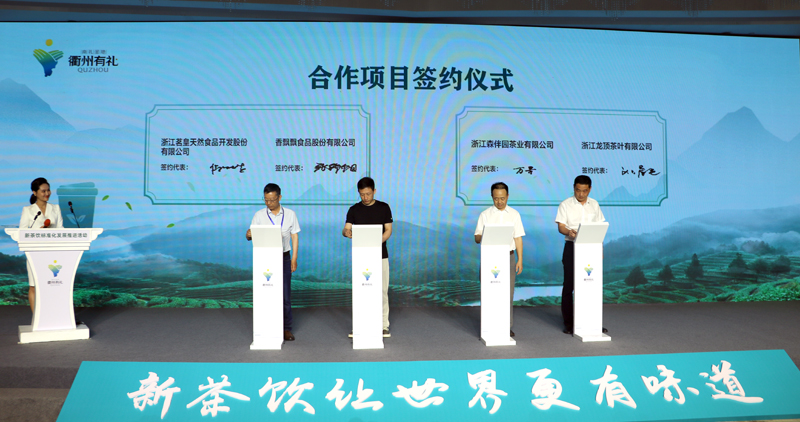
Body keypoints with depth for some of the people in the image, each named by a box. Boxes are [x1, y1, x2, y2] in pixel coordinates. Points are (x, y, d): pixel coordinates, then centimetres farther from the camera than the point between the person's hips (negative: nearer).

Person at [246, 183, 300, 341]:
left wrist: (294, 258, -1)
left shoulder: (290, 214, 5)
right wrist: (249, 235, -25)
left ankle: (286, 329, 10)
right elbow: (251, 234, 0)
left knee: (285, 294, 1)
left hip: (284, 257, 0)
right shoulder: (259, 215, 5)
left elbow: (295, 236, 5)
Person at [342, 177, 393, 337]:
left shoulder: (384, 208, 1)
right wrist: (346, 232, -29)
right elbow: (346, 229, -4)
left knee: (382, 291, 2)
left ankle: (384, 326, 11)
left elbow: (388, 231, -1)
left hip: (380, 255, -1)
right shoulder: (354, 210, 3)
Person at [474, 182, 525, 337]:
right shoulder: (485, 215, 5)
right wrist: (484, 237, -22)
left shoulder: (514, 214, 9)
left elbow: (518, 238, 8)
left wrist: (520, 260, 2)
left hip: (508, 256, 1)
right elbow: (477, 237, 2)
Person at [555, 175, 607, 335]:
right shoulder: (566, 205, 1)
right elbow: (561, 226, -6)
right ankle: (568, 323, 7)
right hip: (572, 247, -3)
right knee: (569, 285, 0)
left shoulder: (594, 205, 12)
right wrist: (569, 232, -29)